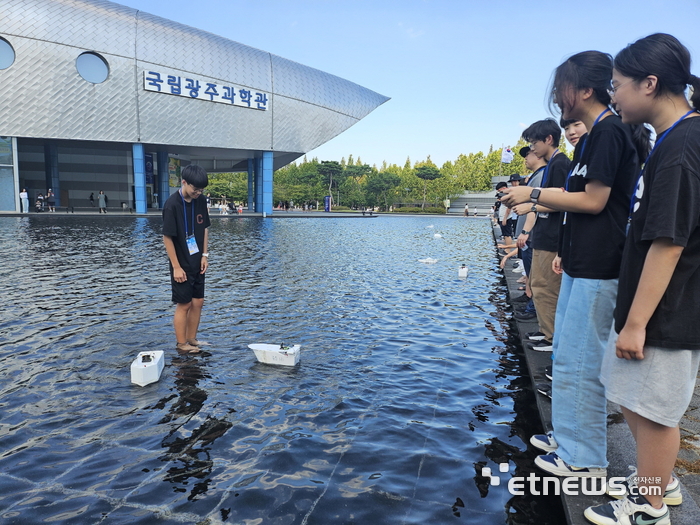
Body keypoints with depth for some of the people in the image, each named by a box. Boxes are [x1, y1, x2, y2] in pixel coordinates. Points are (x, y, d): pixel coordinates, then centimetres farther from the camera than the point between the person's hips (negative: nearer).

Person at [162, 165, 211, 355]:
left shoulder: (201, 200, 0)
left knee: (198, 302, 11)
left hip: (197, 263, 6)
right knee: (184, 304, 2)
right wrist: (176, 267, -16)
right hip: (182, 265, -6)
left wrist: (205, 255, 3)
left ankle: (192, 339, 25)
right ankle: (181, 344, 16)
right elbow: (167, 237, -17)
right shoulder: (172, 204, -19)